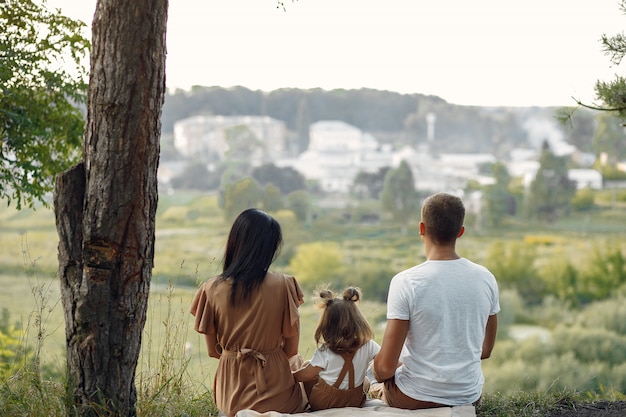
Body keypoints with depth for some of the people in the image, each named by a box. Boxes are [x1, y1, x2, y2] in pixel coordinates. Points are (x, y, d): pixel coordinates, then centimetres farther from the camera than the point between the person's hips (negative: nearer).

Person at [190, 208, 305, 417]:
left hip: (231, 398, 4)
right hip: (274, 396, -4)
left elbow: (213, 350, 2)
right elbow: (291, 350, -4)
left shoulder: (212, 289, -6)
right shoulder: (283, 285, -12)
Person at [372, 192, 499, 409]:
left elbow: (385, 367, -19)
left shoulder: (405, 283, -20)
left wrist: (379, 374, 3)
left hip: (416, 399, -4)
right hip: (470, 396, 4)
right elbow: (485, 350, 5)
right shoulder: (486, 279, -7)